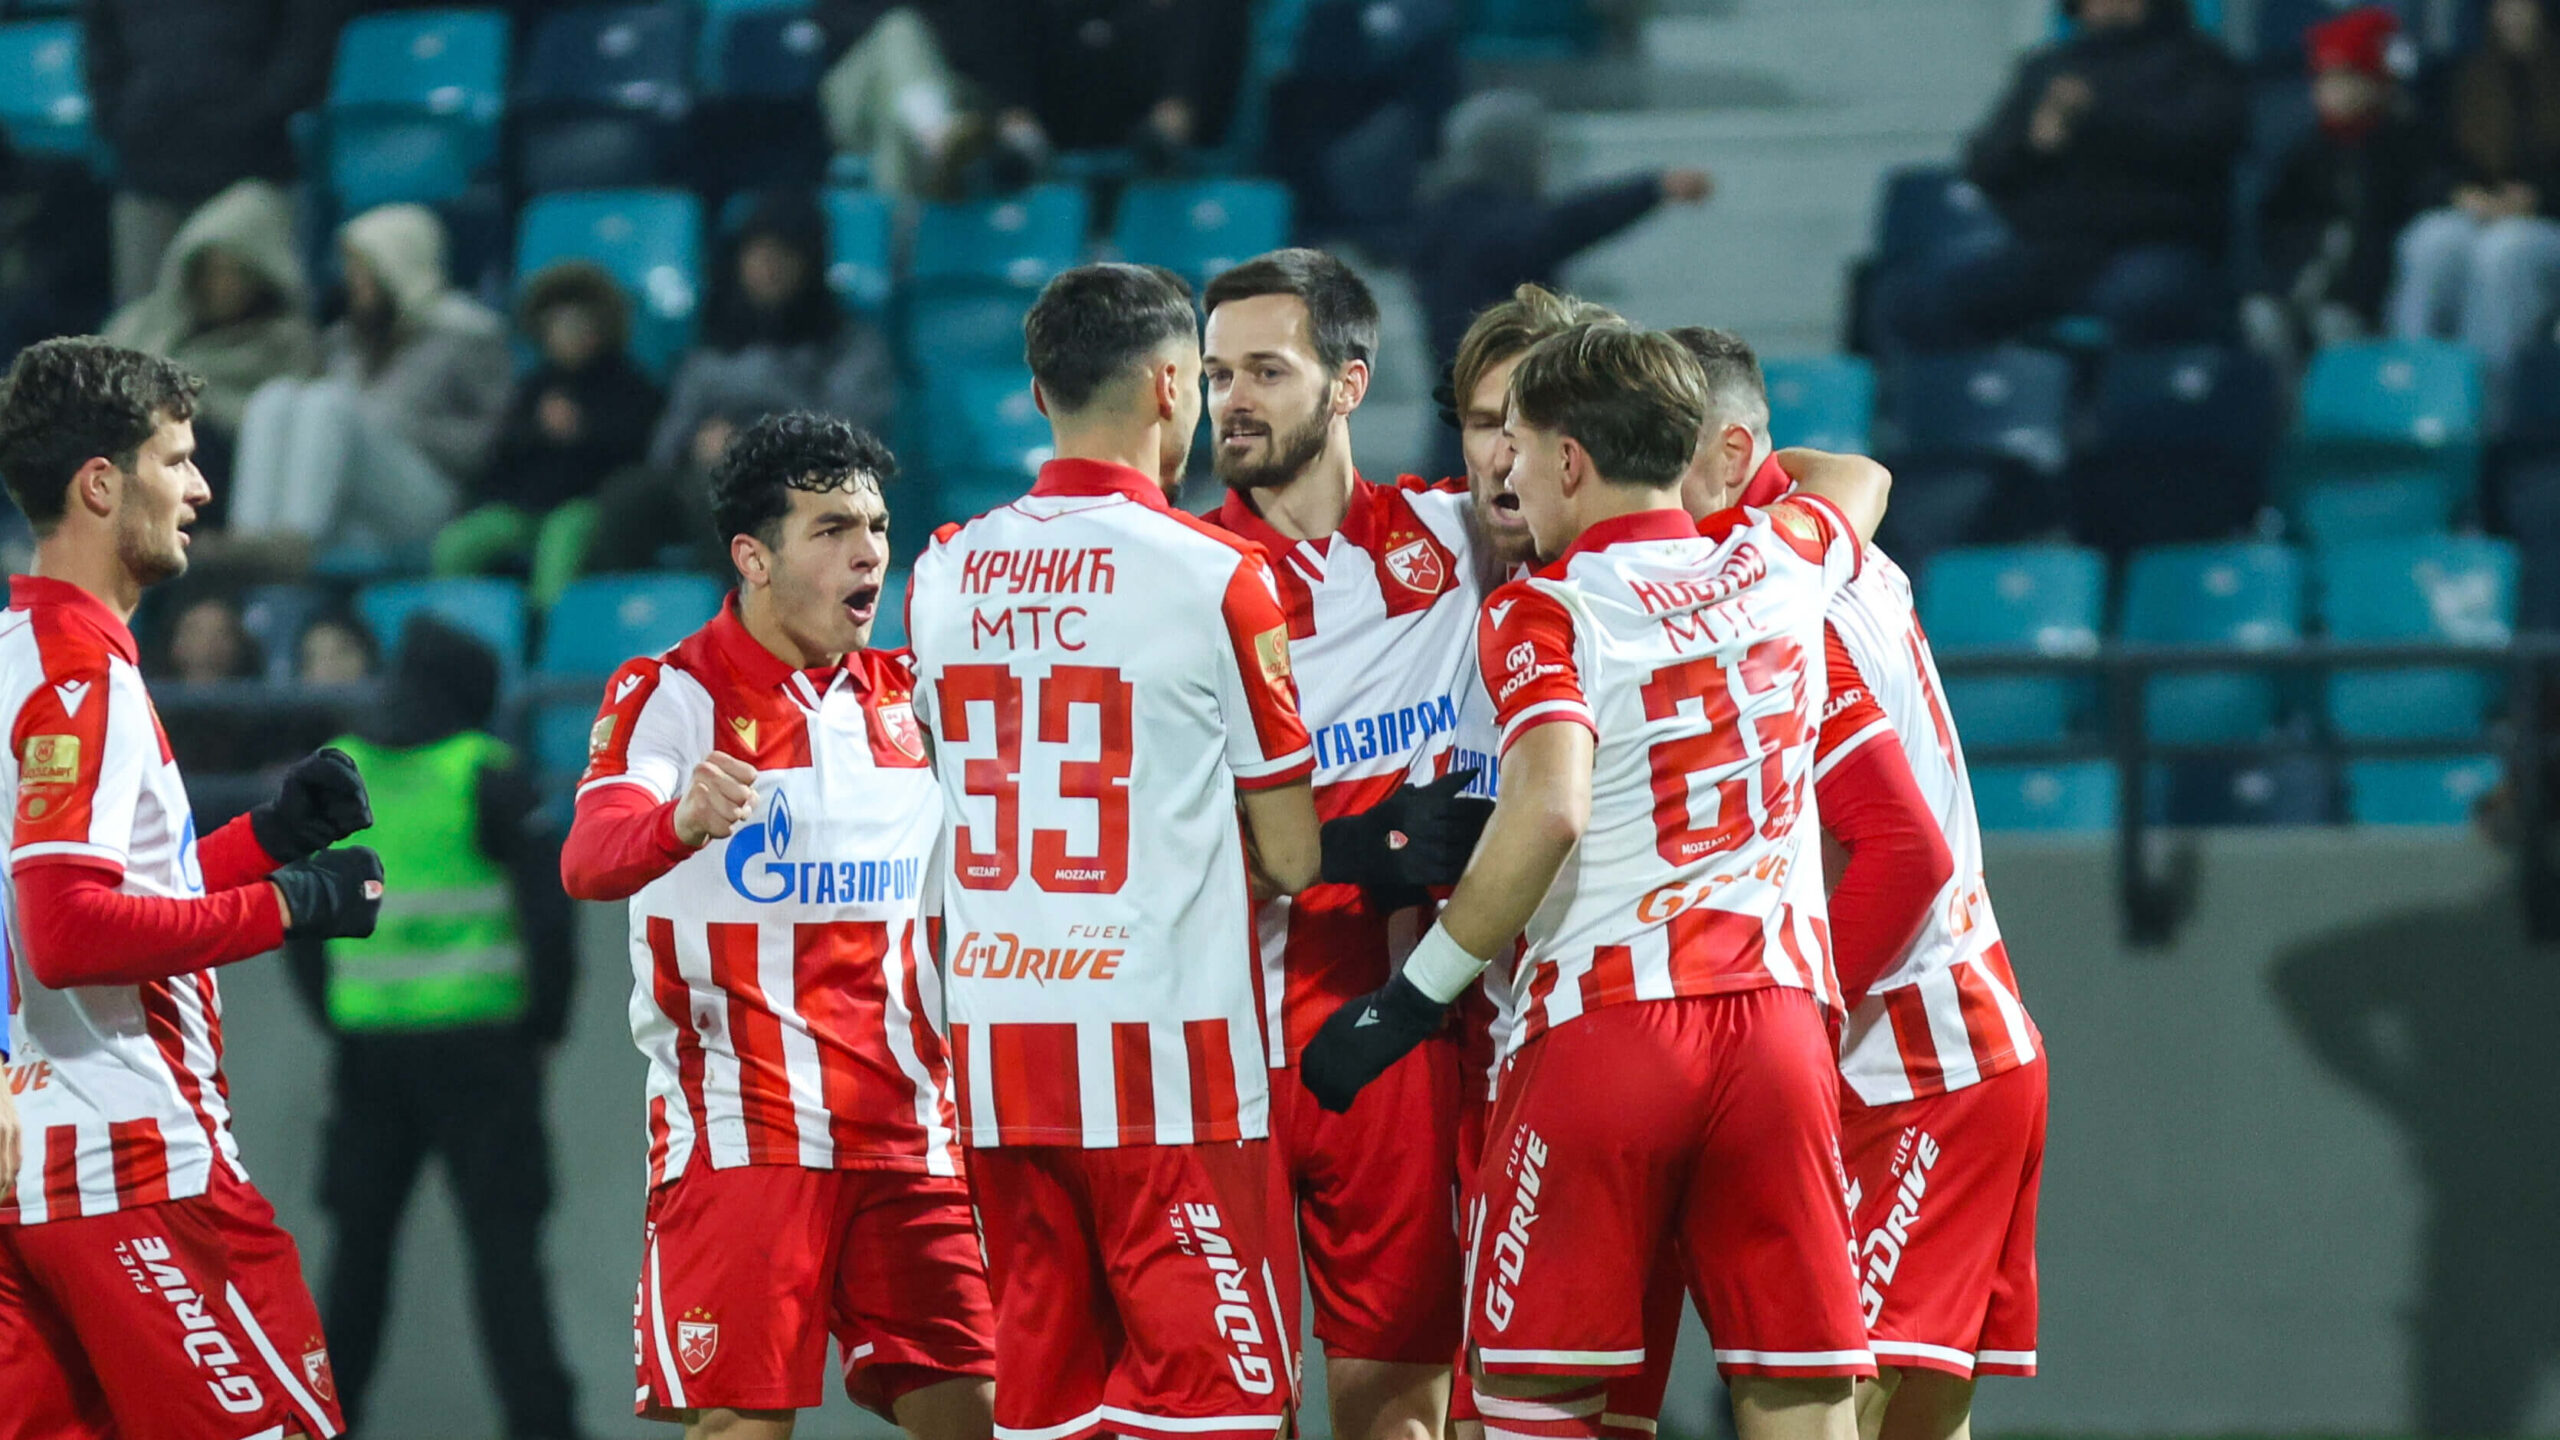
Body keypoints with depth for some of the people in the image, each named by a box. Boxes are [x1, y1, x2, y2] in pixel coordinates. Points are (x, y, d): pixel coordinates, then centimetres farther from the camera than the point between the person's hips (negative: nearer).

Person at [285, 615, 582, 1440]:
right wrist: (546, 1019, 1)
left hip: (369, 1044, 4)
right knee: (502, 1239, -3)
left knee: (359, 1239, 13)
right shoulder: (486, 773, -6)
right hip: (476, 1038, -4)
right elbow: (547, 900, -10)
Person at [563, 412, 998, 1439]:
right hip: (740, 1135, -5)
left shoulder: (909, 700, 13)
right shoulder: (672, 694, -5)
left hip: (906, 1128, 5)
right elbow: (587, 860, -22)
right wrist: (678, 824, -43)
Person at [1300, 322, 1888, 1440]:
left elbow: (1549, 808, -22)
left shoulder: (1542, 613, -5)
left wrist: (1415, 997, -15)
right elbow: (1863, 479, 35)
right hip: (1778, 1013, 4)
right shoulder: (1776, 562, 10)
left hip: (1599, 1018, -4)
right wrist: (1703, 459, 45)